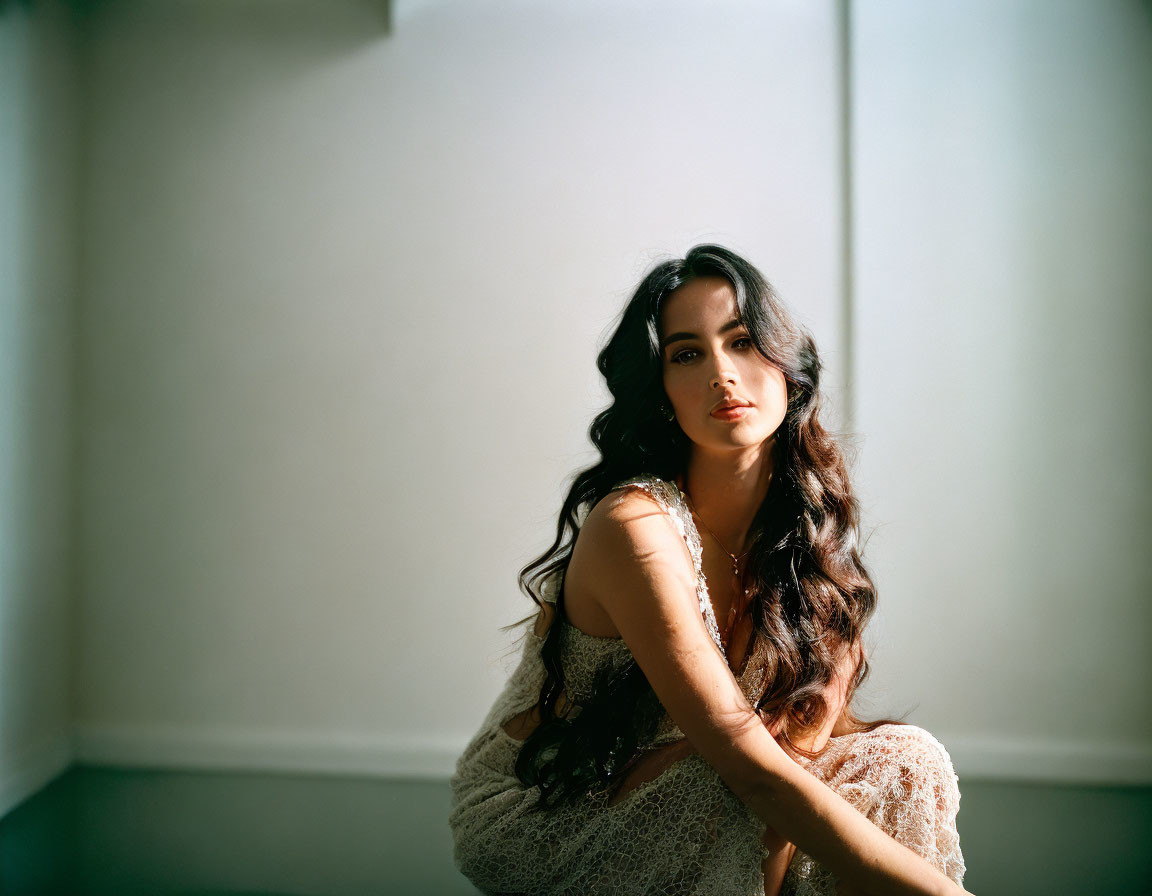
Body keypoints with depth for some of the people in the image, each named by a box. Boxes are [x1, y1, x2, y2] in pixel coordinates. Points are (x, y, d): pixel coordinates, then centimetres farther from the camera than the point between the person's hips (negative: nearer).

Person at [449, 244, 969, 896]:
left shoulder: (804, 518, -5)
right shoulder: (635, 526, -29)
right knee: (753, 794, -31)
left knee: (901, 760, -12)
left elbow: (820, 706, -4)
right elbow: (752, 768, -31)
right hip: (530, 812, -6)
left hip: (651, 787, 6)